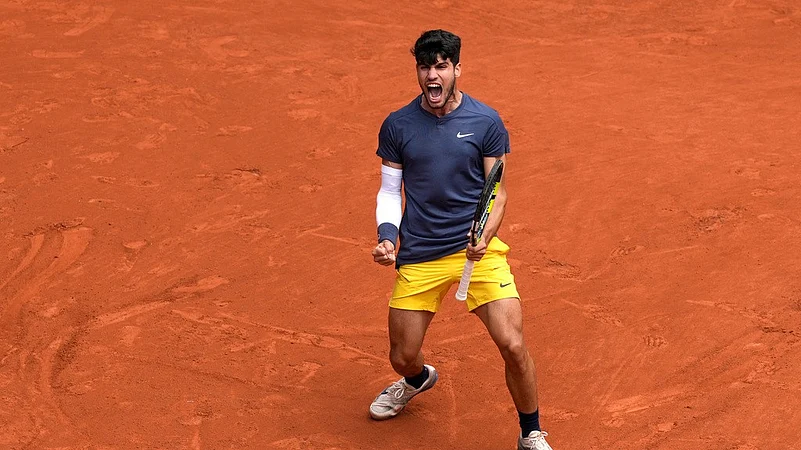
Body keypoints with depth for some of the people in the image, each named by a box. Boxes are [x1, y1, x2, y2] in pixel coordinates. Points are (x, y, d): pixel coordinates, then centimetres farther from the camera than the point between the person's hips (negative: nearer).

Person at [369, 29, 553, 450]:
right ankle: (419, 380, 50)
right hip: (418, 256, 2)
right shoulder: (397, 126, 1)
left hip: (478, 249, -2)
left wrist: (483, 237, -17)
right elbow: (389, 191, 9)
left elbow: (497, 192, 1)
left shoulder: (486, 122, -3)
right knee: (402, 359, 9)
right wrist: (387, 236, -9)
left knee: (513, 346, -16)